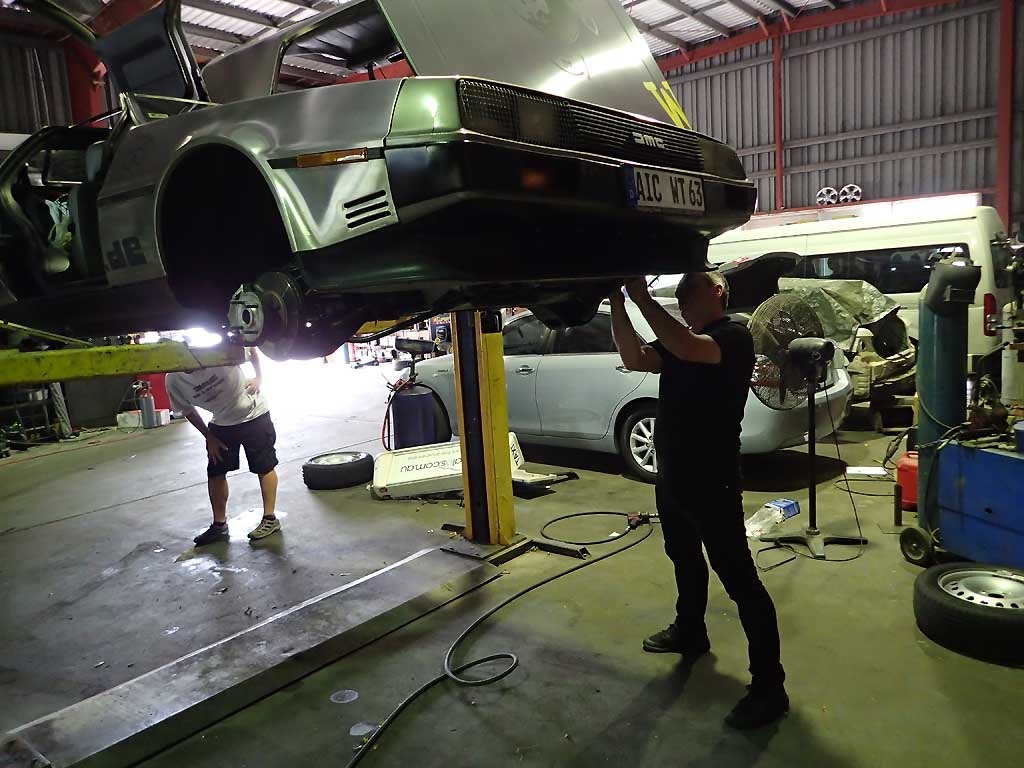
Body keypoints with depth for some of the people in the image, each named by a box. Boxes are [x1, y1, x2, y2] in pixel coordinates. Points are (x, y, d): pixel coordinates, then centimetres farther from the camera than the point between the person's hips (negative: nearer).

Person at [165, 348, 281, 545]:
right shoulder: (174, 380, -18)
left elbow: (251, 348, -8)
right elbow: (187, 410, 0)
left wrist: (259, 377, -15)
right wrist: (209, 437, 0)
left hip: (254, 415, -3)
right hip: (221, 424, 3)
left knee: (264, 467, 2)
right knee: (215, 473, 6)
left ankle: (270, 518, 14)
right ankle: (219, 525, 21)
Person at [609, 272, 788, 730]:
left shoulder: (734, 337, -14)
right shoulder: (676, 341, 11)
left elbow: (689, 350, -34)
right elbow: (634, 359, -4)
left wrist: (641, 296, -30)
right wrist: (617, 304, -13)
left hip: (713, 483, -9)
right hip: (671, 477, 9)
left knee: (740, 581, -2)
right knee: (684, 560, 25)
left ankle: (769, 687, 7)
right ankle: (690, 632, 47)